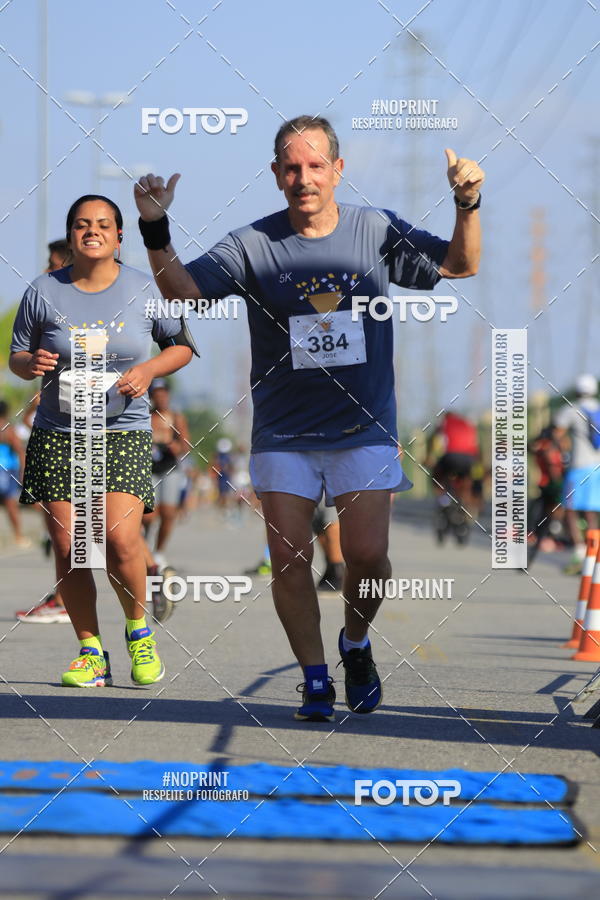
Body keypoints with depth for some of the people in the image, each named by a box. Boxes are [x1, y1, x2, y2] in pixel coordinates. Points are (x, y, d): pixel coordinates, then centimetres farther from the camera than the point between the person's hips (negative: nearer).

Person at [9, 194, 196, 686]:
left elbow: (182, 345, 13)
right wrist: (32, 363, -12)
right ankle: (91, 651, 13)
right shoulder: (44, 292, 3)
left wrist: (148, 370, -7)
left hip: (124, 432, -2)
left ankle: (138, 629, 10)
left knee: (120, 541, -17)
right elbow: (16, 357, 12)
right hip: (57, 435, 2)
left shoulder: (145, 289, 2)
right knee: (68, 549, -2)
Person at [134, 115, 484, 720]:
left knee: (367, 556, -7)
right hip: (283, 434, 0)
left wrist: (467, 205, -17)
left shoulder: (378, 232, -1)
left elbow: (460, 266, 0)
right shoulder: (252, 245, -4)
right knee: (289, 560, -4)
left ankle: (356, 643, 23)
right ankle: (315, 680, 12)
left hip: (364, 427, 0)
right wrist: (155, 229, -23)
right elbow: (182, 292, -9)